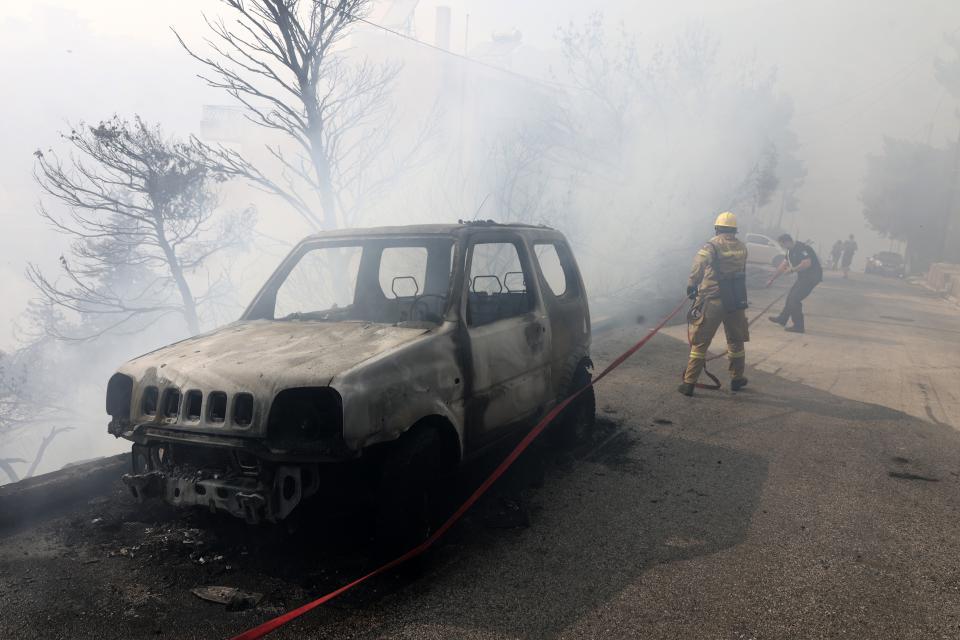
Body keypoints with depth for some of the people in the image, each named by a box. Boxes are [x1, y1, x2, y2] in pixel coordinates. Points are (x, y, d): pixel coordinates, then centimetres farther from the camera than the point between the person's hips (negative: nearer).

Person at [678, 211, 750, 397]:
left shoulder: (710, 247, -11)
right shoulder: (742, 248, 3)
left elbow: (697, 270, -16)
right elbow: (741, 272, 5)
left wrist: (691, 288, -1)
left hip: (712, 302, -4)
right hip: (737, 302, 4)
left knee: (699, 343, 3)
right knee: (736, 341, 21)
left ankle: (689, 383, 3)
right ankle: (737, 379, 32)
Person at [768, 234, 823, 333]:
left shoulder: (801, 248, -21)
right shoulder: (791, 251, 10)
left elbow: (807, 263, -32)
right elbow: (783, 266, 18)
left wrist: (792, 270, -21)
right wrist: (772, 279, 20)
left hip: (812, 276, -10)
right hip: (804, 277, 10)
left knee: (794, 299, -9)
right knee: (791, 296, 19)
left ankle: (799, 326, -1)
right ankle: (782, 319, 35)